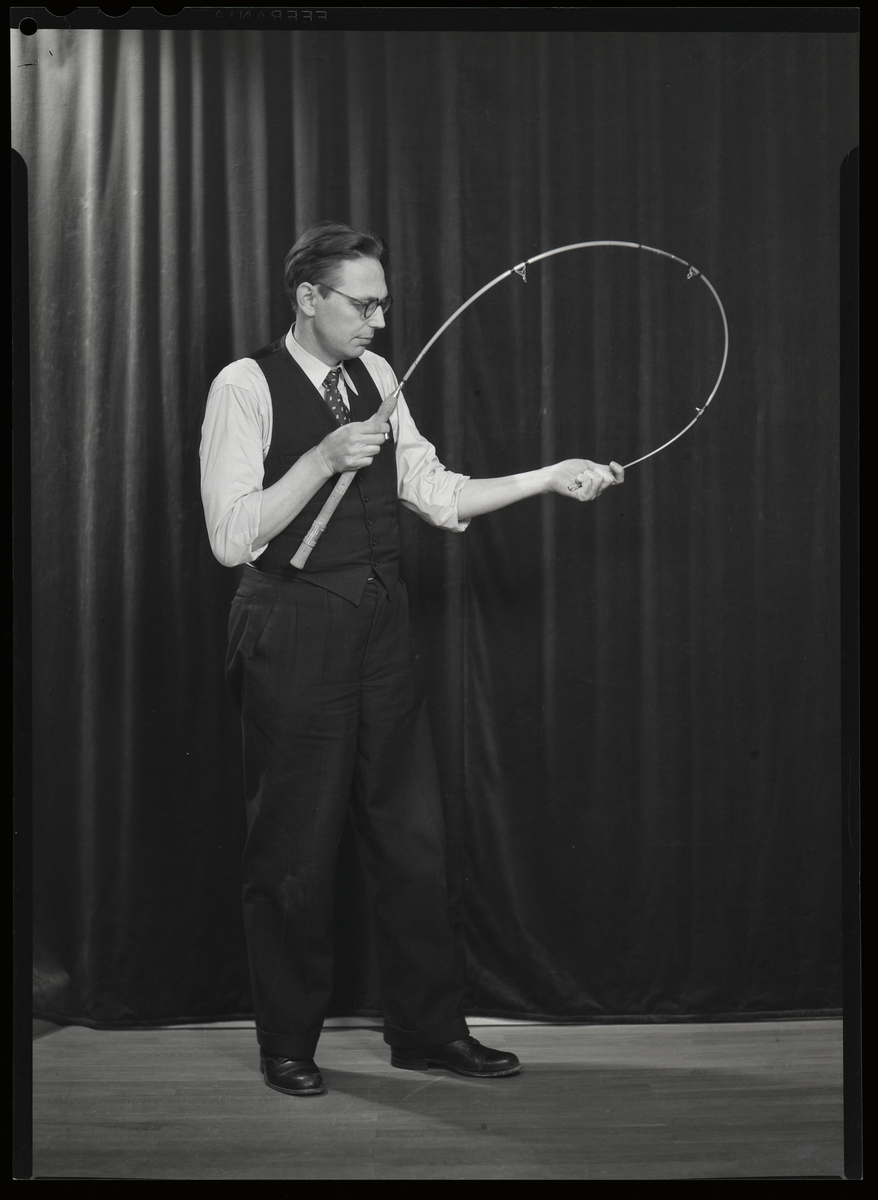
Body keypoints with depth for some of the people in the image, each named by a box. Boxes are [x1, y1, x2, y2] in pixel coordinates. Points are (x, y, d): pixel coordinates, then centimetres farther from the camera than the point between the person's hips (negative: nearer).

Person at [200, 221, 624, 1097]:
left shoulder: (375, 377, 9)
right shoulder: (246, 386, -10)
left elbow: (438, 494, 9)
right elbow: (230, 537, -17)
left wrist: (553, 476, 1)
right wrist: (325, 456, -24)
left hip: (379, 626, 6)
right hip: (293, 631, -6)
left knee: (410, 834, 10)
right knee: (294, 846, 4)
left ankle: (427, 1031, 24)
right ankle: (288, 1044, 22)